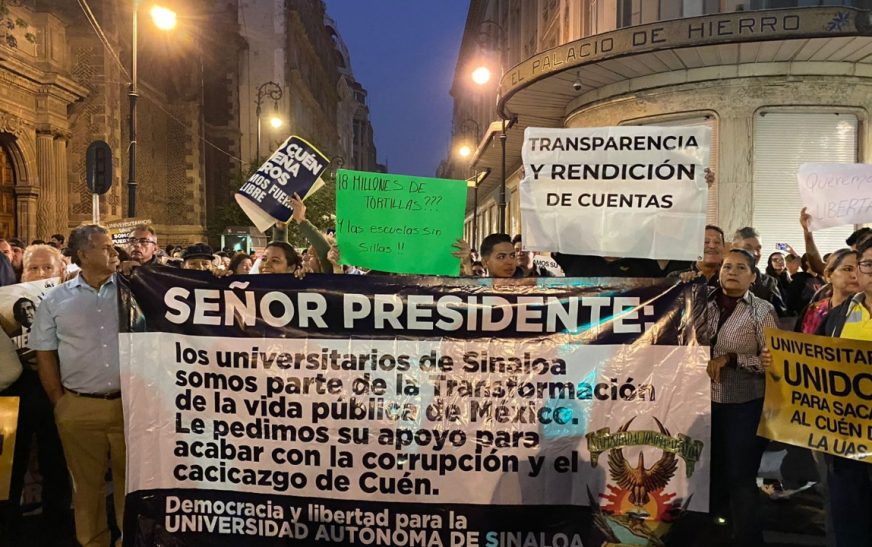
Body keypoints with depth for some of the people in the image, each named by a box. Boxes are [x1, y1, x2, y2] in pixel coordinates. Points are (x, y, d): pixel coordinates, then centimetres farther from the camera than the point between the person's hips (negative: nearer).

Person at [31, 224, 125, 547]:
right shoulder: (56, 300, 3)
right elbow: (44, 354, 7)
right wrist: (59, 402, 4)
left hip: (129, 403, 0)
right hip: (79, 408, 0)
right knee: (87, 483, 14)